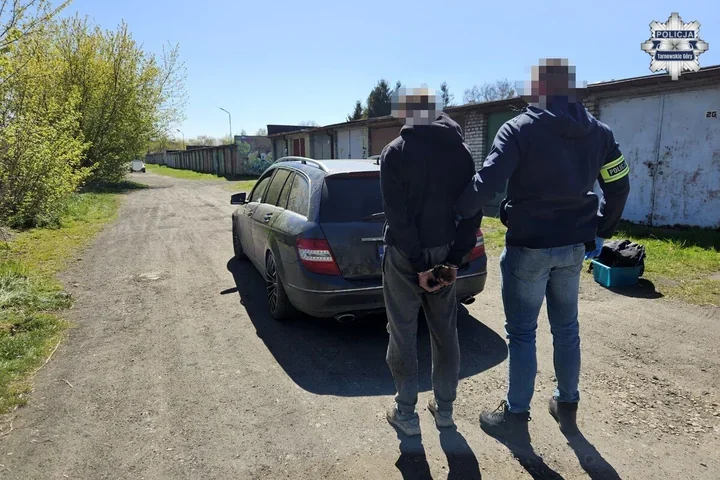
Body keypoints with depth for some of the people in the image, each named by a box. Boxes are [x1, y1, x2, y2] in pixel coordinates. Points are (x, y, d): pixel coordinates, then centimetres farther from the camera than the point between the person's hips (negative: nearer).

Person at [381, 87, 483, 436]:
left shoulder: (396, 152, -11)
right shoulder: (461, 150, 3)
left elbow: (397, 216, -17)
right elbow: (473, 210, 0)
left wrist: (419, 264, -14)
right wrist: (454, 259, -1)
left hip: (405, 255, -4)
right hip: (445, 253, 5)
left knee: (403, 334, 7)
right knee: (445, 331, 15)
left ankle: (406, 413, 17)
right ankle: (444, 407, 28)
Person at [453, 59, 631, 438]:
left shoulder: (520, 129, -12)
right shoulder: (598, 132, 6)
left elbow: (487, 182, -23)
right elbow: (619, 188, 10)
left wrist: (458, 212, -8)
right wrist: (600, 234, 20)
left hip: (529, 247, -5)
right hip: (574, 246, 6)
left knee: (522, 333, 6)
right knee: (566, 329, 18)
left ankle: (516, 414, 16)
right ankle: (567, 405, 32)